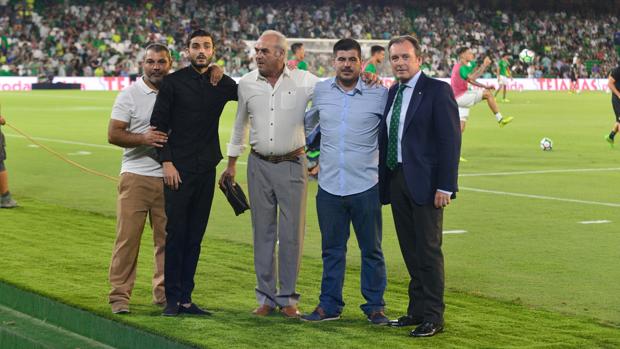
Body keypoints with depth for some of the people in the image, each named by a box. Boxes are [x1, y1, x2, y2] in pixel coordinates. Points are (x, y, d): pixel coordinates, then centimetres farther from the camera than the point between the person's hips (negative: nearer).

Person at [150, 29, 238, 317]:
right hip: (178, 169, -4)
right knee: (176, 234, -3)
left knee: (195, 236, 7)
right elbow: (159, 124, -3)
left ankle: (186, 298, 12)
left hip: (206, 169, 4)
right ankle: (172, 298, 4)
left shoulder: (222, 83, 8)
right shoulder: (173, 82, -2)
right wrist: (166, 162, -11)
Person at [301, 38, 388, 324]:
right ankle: (330, 305, 21)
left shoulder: (379, 94, -5)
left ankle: (374, 306, 16)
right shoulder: (320, 91, 5)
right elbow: (308, 124, 24)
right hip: (329, 186, 3)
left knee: (371, 250, 5)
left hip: (365, 186, -3)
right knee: (332, 249, 11)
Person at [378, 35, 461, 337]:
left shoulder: (437, 90, -7)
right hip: (396, 181, 7)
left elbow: (450, 139, -12)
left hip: (425, 183, -7)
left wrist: (445, 186, -18)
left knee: (428, 250, -3)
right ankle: (417, 309, 20)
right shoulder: (392, 93, 14)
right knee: (410, 251, 12)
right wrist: (383, 181, 8)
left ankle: (433, 317, 3)